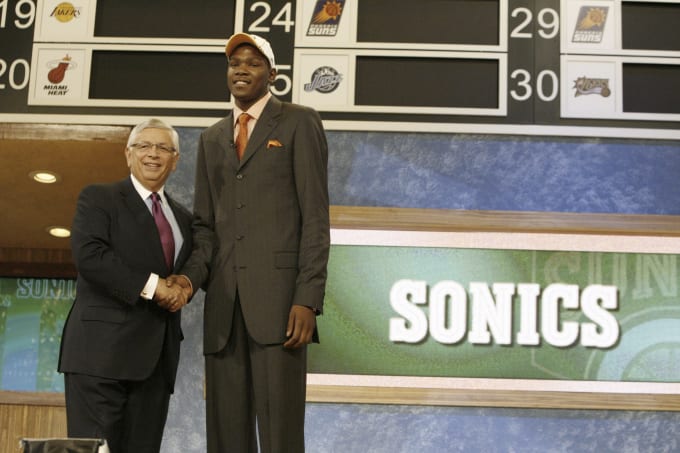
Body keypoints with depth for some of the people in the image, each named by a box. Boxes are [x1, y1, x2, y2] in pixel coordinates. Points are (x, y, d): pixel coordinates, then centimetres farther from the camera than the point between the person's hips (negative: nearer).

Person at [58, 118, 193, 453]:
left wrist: (182, 289, 1)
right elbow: (88, 255, -11)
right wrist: (150, 285, -15)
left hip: (157, 356, 5)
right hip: (102, 348, -5)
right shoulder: (98, 198, 5)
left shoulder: (183, 218, 23)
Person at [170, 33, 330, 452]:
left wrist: (308, 299, -12)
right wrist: (192, 275, -1)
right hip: (223, 302, 5)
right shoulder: (213, 138, 22)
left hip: (279, 295, -5)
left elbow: (315, 217, -2)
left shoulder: (299, 122, 6)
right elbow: (206, 224, 20)